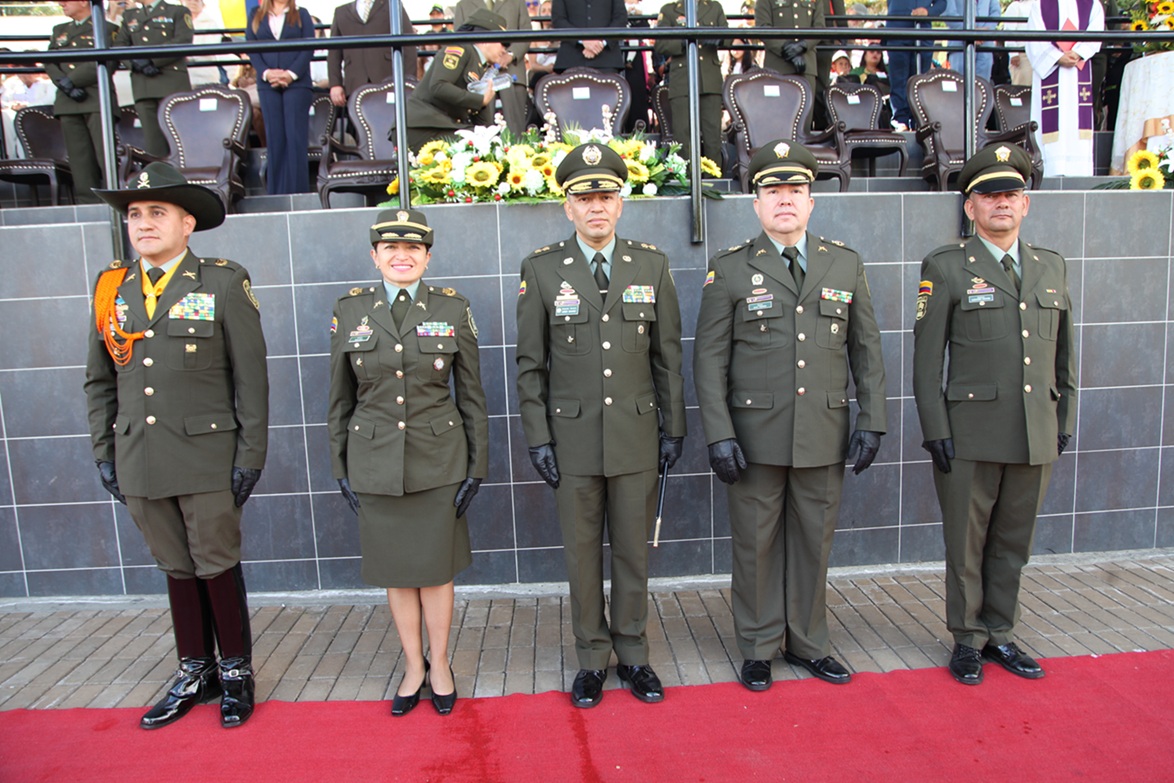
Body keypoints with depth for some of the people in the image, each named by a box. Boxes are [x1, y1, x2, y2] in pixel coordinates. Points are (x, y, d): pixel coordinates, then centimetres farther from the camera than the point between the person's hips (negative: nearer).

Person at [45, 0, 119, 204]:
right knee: (80, 160, -1)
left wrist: (72, 80, -7)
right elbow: (49, 63, 15)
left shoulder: (106, 29, 7)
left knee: (105, 155, -13)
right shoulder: (59, 31, 25)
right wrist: (65, 84, -4)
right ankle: (88, 202, -1)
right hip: (68, 103, 5)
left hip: (97, 99, -5)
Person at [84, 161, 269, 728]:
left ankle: (236, 671, 25)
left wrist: (251, 456, -9)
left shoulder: (225, 283, -3)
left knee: (217, 567, 6)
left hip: (206, 457, -4)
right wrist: (104, 454, 9)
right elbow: (100, 381, 14)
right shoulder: (110, 289, 9)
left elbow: (250, 377, -6)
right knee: (176, 569, 15)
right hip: (139, 462, 4)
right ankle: (194, 673, 31)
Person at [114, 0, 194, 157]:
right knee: (152, 139, -2)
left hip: (172, 81, -4)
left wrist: (151, 59, -10)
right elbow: (119, 44, 14)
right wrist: (136, 62, -8)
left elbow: (183, 41, -4)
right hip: (142, 87, 4)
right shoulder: (129, 16, 24)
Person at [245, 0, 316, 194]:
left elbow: (308, 47, 0)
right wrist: (266, 73, -10)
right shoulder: (257, 17, 16)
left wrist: (292, 74, -12)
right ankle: (276, 192, 2)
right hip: (268, 85, 2)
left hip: (297, 83, -2)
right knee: (274, 138, 0)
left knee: (296, 136, -7)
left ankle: (297, 191, -5)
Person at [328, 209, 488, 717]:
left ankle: (439, 664, 29)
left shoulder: (453, 309, -1)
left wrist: (476, 466, -1)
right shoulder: (349, 311, 2)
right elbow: (341, 399, 7)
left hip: (438, 460, -1)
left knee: (436, 567, 8)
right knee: (395, 570, 12)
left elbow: (471, 395, 1)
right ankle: (413, 666, 31)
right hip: (374, 462, 2)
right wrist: (340, 468, 5)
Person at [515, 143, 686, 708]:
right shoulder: (541, 270, -1)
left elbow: (668, 355, 6)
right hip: (573, 438, -1)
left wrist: (674, 428, 4)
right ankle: (592, 659, 27)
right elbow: (530, 364, 1)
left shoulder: (651, 265, 3)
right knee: (582, 553, 10)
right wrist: (538, 438, -3)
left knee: (633, 550, 11)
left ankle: (632, 655, 29)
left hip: (638, 436, 1)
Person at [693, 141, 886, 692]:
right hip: (755, 436, -2)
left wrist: (871, 421, 2)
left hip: (824, 435, 3)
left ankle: (808, 642, 31)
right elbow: (709, 358, -4)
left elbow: (866, 350, 9)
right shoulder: (730, 270, -1)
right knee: (756, 544, 9)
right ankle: (758, 647, 26)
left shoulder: (846, 265, 8)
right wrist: (718, 435, -11)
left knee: (814, 542, 13)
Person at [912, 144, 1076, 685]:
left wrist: (1065, 417, 11)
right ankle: (968, 640, 22)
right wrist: (935, 430, -10)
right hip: (971, 434, -4)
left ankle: (1000, 635, 29)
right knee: (967, 543, 7)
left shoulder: (1052, 267, 12)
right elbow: (927, 356, -6)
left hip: (1037, 436, 4)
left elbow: (1064, 351, 17)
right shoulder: (945, 268, -2)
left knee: (1014, 542, 14)